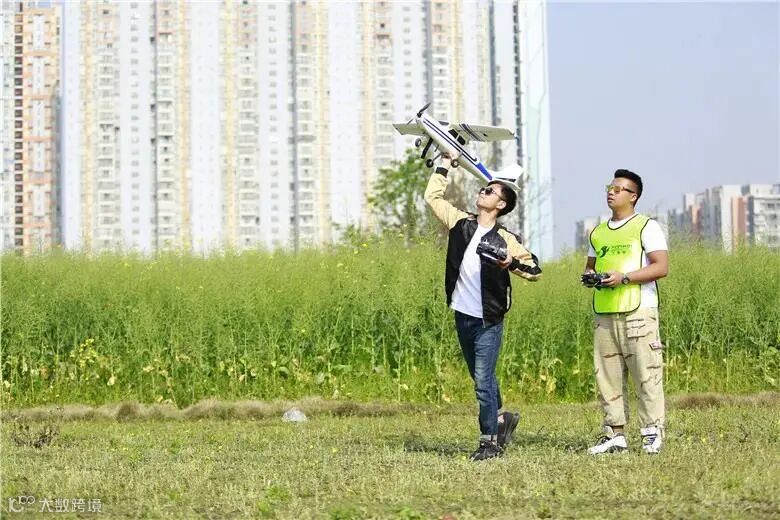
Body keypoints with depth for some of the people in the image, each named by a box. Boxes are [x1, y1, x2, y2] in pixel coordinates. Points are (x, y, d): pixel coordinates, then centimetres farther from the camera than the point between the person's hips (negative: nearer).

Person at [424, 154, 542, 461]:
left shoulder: (505, 240, -8)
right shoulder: (461, 223, 5)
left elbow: (535, 271, -3)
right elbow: (433, 196, 14)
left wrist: (512, 263, -20)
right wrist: (445, 164, 15)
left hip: (489, 320, -6)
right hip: (463, 317, 6)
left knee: (483, 381, -7)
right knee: (480, 379, 18)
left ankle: (490, 441, 1)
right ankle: (501, 419, 38)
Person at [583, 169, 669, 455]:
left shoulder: (646, 227, 2)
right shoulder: (598, 232, 21)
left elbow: (661, 267, -7)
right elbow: (590, 266, 29)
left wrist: (624, 277, -16)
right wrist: (589, 277, 4)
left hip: (638, 311, -6)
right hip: (604, 313, 6)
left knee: (646, 374, -8)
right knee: (608, 376, 3)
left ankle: (652, 433, -3)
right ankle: (615, 434, 7)